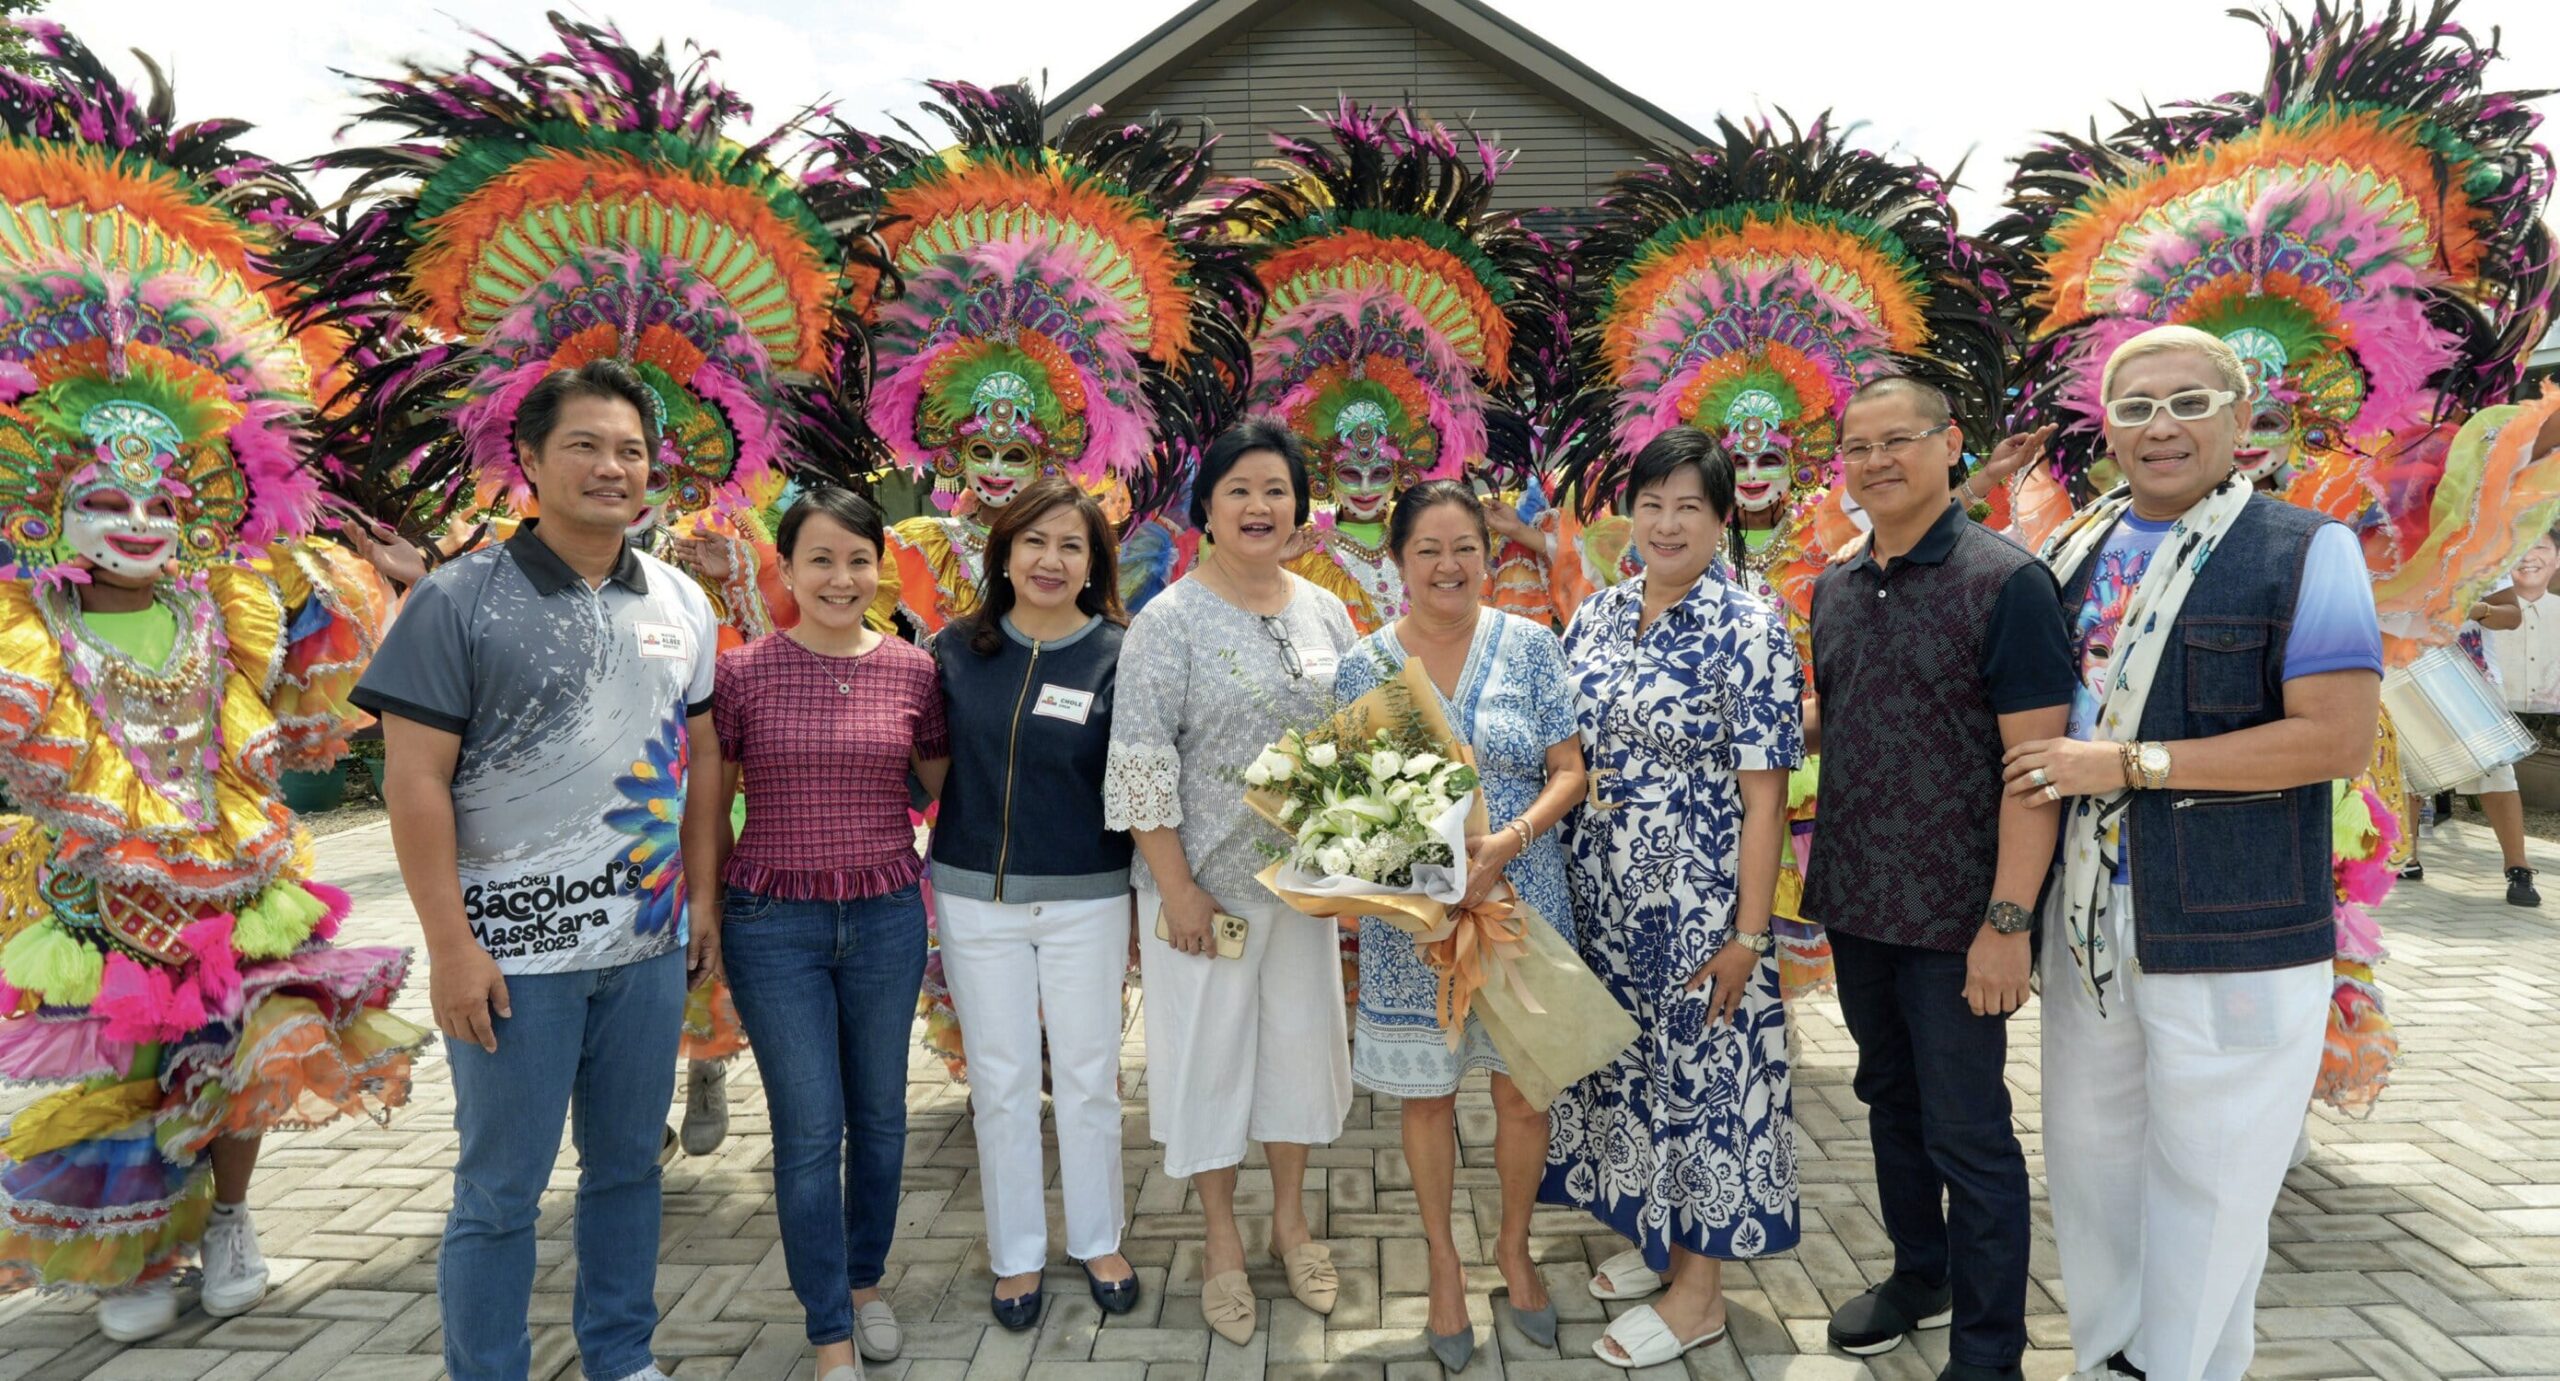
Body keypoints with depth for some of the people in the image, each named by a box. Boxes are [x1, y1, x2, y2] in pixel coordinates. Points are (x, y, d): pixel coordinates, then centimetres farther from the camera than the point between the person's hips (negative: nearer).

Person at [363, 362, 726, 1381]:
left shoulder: (680, 602, 6)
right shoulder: (460, 600, -8)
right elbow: (415, 780, -10)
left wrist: (703, 892, 8)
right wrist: (450, 944, -13)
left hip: (649, 947, 5)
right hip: (517, 951, -5)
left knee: (628, 1165, 17)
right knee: (500, 1190, 7)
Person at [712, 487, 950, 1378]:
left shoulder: (913, 671, -1)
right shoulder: (743, 672, -6)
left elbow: (945, 787, 10)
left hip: (887, 917, 2)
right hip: (775, 924, -2)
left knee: (879, 1115, 14)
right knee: (809, 1131, 2)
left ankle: (866, 1283, 37)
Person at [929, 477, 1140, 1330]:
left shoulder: (1117, 655, -6)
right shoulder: (959, 648, 0)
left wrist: (1140, 906, -5)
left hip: (1086, 900, -1)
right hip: (976, 898, 2)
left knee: (1088, 1078, 10)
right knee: (1001, 1083, 11)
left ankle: (1098, 1240, 30)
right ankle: (1016, 1252, 28)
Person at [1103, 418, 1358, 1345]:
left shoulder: (1323, 613, 5)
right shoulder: (1170, 622, -10)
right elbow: (1141, 764, -13)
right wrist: (1175, 888, -16)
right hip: (1206, 882, -4)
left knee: (1301, 1038, 14)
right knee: (1209, 1048, 7)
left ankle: (1290, 1220, 34)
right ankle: (1221, 1241, 27)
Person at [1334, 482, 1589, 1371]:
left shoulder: (1531, 646, -2)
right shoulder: (1363, 665, -2)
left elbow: (1568, 774, -2)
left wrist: (1506, 844, -18)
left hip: (1520, 903, 0)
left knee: (1523, 1092, 10)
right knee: (1427, 1095, 12)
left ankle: (1514, 1246, 35)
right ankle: (1444, 1261, 33)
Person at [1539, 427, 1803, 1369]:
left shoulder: (1748, 631, -11)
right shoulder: (1596, 616, 5)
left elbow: (1764, 796, -12)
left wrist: (1747, 936, -15)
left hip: (1697, 903, -5)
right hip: (1602, 900, 6)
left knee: (1700, 1071, 6)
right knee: (1628, 1066, 17)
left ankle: (1700, 1290, 23)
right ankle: (1654, 1235, 38)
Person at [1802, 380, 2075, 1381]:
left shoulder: (2006, 581, -12)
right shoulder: (1833, 590, 8)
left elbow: (2037, 760, -16)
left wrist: (2009, 921, -20)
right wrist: (1823, 876, 11)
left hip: (1953, 916, -6)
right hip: (1853, 906, 6)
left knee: (1967, 1134, 4)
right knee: (1891, 1101, 20)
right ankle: (1919, 1275, 40)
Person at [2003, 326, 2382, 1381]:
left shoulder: (2304, 550, -7)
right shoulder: (2070, 554, 8)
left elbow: (2337, 738, -16)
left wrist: (2132, 763, -18)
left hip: (2232, 928, -5)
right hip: (2086, 913, 6)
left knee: (2207, 1179, 7)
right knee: (2086, 1146, 16)